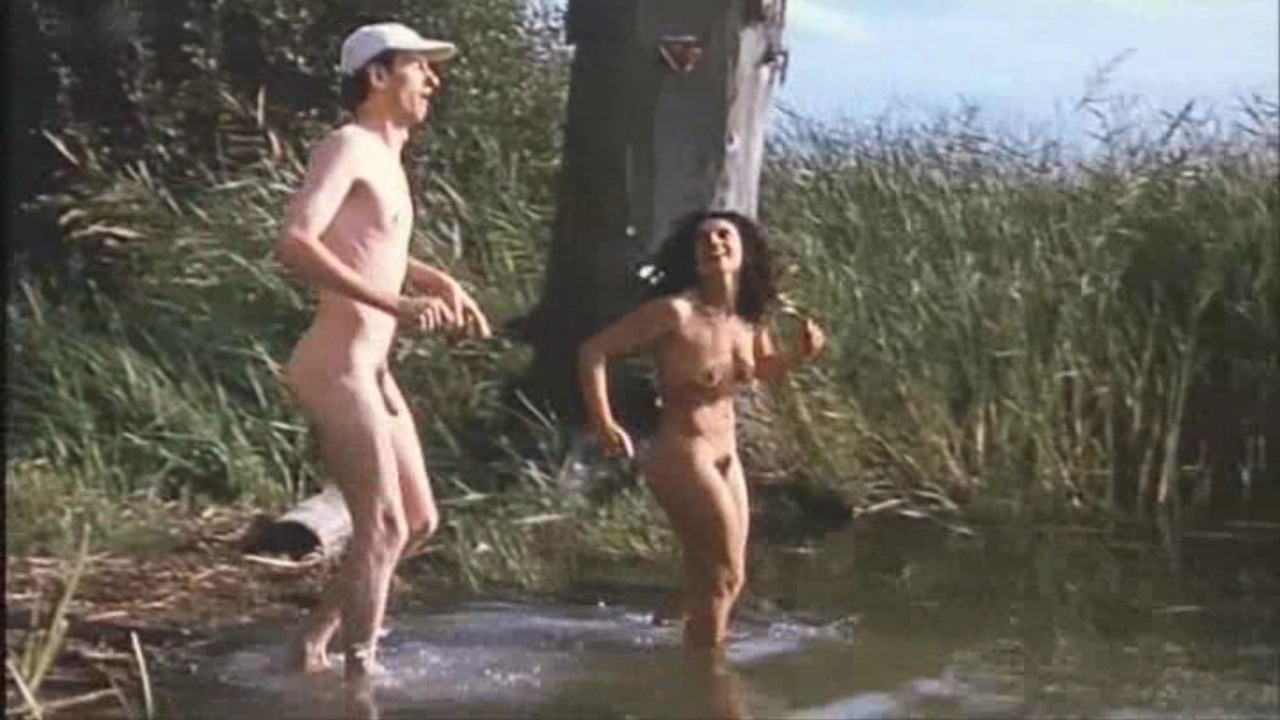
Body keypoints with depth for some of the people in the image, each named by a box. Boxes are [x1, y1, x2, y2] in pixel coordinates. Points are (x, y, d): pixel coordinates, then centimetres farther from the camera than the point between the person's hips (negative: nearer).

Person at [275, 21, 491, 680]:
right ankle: (361, 666, -1)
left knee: (418, 520, 13)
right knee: (382, 525, -8)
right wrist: (397, 304, -30)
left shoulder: (386, 156, 18)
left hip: (372, 370, 10)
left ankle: (313, 642, 19)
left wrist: (438, 282, 20)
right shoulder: (348, 146, -11)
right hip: (337, 366, -10)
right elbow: (294, 246, -26)